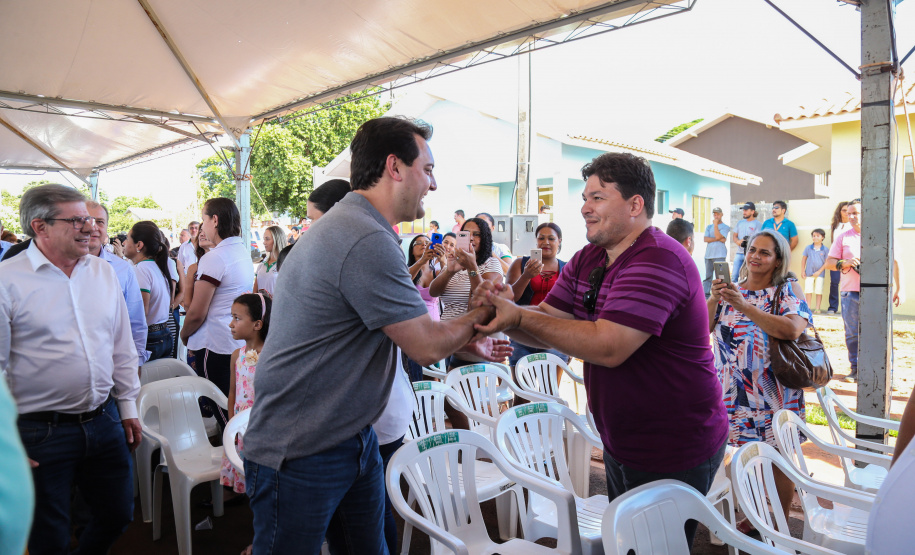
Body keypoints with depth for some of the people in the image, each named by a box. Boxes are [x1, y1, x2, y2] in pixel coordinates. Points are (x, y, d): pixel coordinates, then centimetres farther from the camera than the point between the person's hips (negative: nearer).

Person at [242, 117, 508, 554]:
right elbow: (426, 347, -19)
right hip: (299, 453, -10)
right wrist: (480, 313, -2)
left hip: (351, 437, 10)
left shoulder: (349, 226, 9)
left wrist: (464, 341, 14)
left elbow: (405, 327, 18)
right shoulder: (368, 242, -26)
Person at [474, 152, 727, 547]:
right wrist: (507, 311, -21)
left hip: (673, 456, -8)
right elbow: (547, 329, 0)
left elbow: (607, 346, -33)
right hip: (620, 445, 9)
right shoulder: (586, 260, 5)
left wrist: (519, 317, -32)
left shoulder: (658, 261, -24)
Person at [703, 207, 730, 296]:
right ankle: (705, 294, 9)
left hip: (720, 255, -4)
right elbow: (705, 239, 3)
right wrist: (719, 239, -7)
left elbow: (718, 236, -11)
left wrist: (715, 224, -3)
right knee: (707, 276, 6)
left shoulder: (725, 227, 7)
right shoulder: (709, 227, 19)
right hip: (708, 254, 4)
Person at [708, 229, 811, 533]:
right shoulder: (732, 290, 8)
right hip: (735, 394, 4)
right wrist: (714, 298, -13)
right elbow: (703, 328, 2)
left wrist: (744, 306, -25)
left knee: (778, 463, 8)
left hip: (773, 394, -3)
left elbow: (791, 329, -25)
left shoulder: (786, 292, -5)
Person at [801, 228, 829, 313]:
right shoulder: (808, 248, 4)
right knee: (808, 290, 2)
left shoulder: (825, 250, -1)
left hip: (819, 274, -1)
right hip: (809, 273, 1)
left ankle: (817, 308, 8)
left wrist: (819, 271, -11)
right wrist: (803, 271, 5)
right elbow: (803, 259, 9)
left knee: (819, 291, 2)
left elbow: (826, 262, -2)